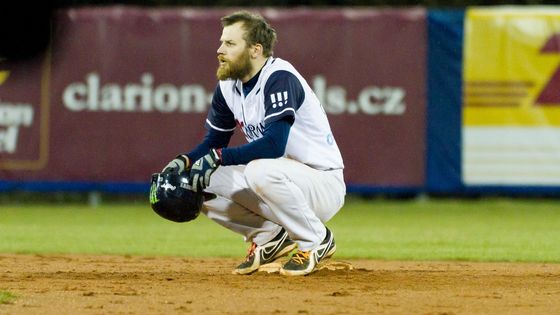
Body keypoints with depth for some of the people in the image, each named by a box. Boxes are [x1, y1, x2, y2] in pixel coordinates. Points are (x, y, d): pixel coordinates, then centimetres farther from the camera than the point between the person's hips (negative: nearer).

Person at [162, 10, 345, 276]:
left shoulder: (279, 79, -22)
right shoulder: (228, 85, 3)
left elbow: (274, 144, -33)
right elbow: (213, 142, 10)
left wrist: (217, 157, -33)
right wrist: (184, 162, -11)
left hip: (324, 186, -8)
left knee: (261, 171, -37)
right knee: (202, 182, -5)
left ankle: (316, 241, -14)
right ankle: (270, 237, 9)